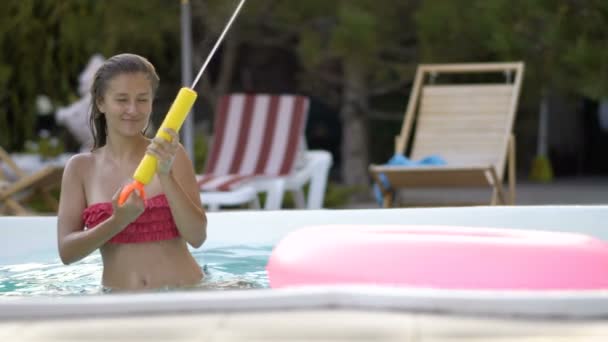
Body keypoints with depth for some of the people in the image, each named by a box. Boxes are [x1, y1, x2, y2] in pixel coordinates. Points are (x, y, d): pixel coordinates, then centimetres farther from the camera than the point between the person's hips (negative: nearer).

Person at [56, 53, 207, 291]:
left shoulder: (170, 155, 2)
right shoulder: (82, 168, 6)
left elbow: (197, 237, -5)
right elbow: (67, 251, 0)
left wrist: (165, 175, -17)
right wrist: (118, 221, -16)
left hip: (182, 294, -2)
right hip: (120, 300, 2)